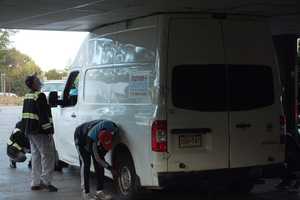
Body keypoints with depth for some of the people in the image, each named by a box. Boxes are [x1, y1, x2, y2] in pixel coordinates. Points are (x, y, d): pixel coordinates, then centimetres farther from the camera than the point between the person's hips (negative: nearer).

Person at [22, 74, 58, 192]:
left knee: (35, 156, 15)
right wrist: (49, 130, -20)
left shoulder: (27, 97, 13)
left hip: (29, 131, 9)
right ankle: (45, 181, -6)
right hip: (40, 131, -9)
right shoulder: (39, 96, -16)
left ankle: (35, 183, 17)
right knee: (48, 156, -2)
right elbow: (44, 115, -21)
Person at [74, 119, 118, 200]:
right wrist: (110, 168, -29)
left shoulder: (113, 128, -33)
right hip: (81, 137, -5)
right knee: (85, 163, -14)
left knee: (99, 163, -4)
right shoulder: (92, 137, -43)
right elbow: (97, 158, -31)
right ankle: (86, 193, -11)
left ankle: (99, 191, -1)